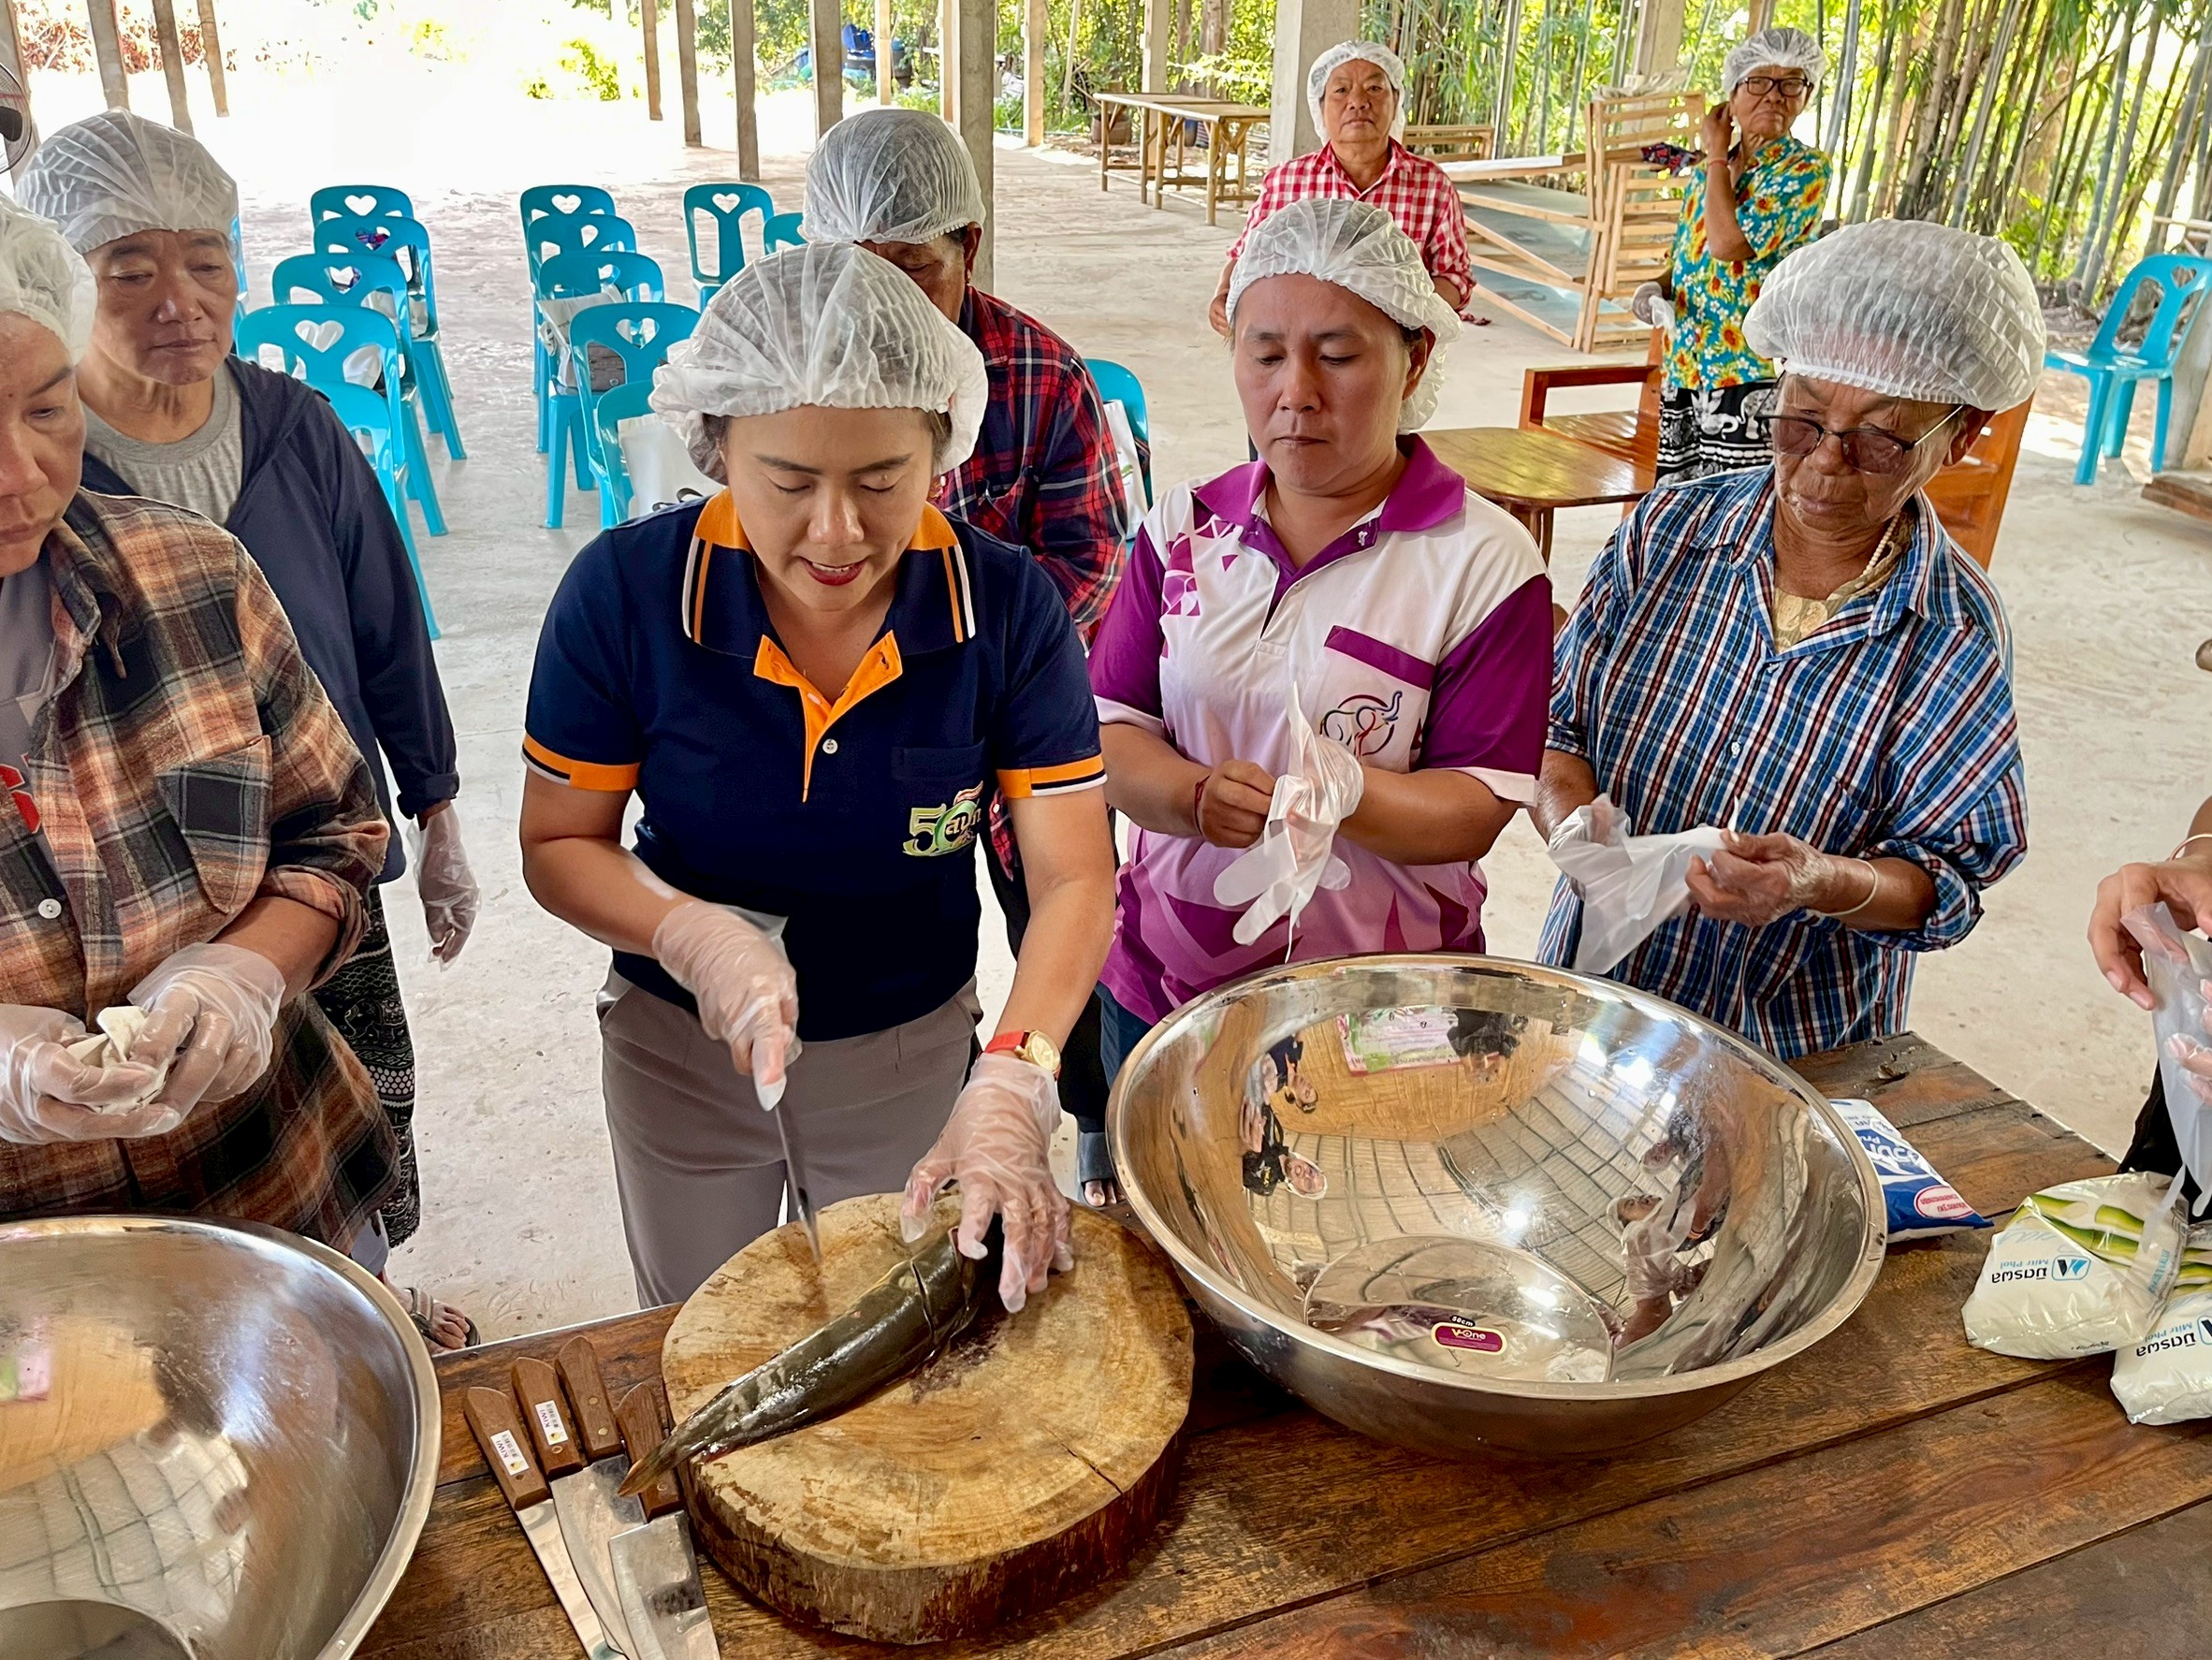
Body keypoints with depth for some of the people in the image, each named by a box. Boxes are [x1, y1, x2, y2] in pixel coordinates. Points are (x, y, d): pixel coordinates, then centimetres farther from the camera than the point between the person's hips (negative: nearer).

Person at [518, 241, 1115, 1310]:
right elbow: (558, 846, -12)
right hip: (679, 1055, 1)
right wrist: (695, 936, -32)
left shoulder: (1010, 608, -22)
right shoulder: (625, 591, -22)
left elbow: (1074, 880, -23)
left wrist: (1012, 1084, -39)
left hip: (912, 1056, 0)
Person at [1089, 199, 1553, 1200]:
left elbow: (1478, 806, -13)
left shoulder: (1484, 562, -10)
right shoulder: (1184, 529, 2)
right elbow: (1109, 730, -2)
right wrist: (1201, 796, -23)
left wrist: (1339, 795, -33)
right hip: (1159, 988, 4)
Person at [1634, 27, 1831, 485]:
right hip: (1685, 366, 7)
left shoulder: (1805, 168, -7)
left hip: (1749, 368, -7)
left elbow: (1728, 243, -21)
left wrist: (1717, 153, -8)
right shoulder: (1713, 169, 15)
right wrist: (1656, 291, 1)